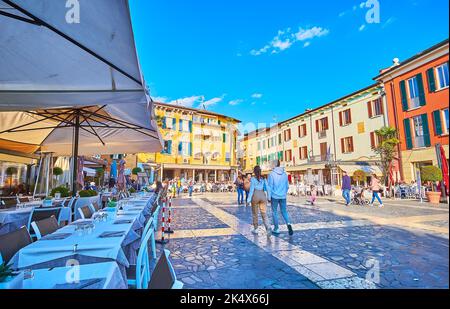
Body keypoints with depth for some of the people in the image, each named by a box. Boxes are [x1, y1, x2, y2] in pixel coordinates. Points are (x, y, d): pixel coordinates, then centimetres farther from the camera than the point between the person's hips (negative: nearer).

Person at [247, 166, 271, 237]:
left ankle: (255, 229, 21)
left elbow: (251, 189, -8)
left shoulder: (253, 179, -3)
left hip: (255, 196, -3)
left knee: (255, 213, 12)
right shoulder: (263, 179, 8)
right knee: (264, 214, 5)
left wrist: (248, 199, -6)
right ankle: (268, 228, -15)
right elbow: (267, 188, 4)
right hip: (263, 196, 3)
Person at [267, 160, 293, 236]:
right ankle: (288, 224, -8)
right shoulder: (285, 174, 3)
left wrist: (269, 196, -3)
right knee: (284, 211, 14)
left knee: (274, 212, 9)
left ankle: (276, 229, 15)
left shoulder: (272, 174, -11)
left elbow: (270, 186, -11)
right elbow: (287, 186, 9)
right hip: (283, 196, 4)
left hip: (274, 196, -4)